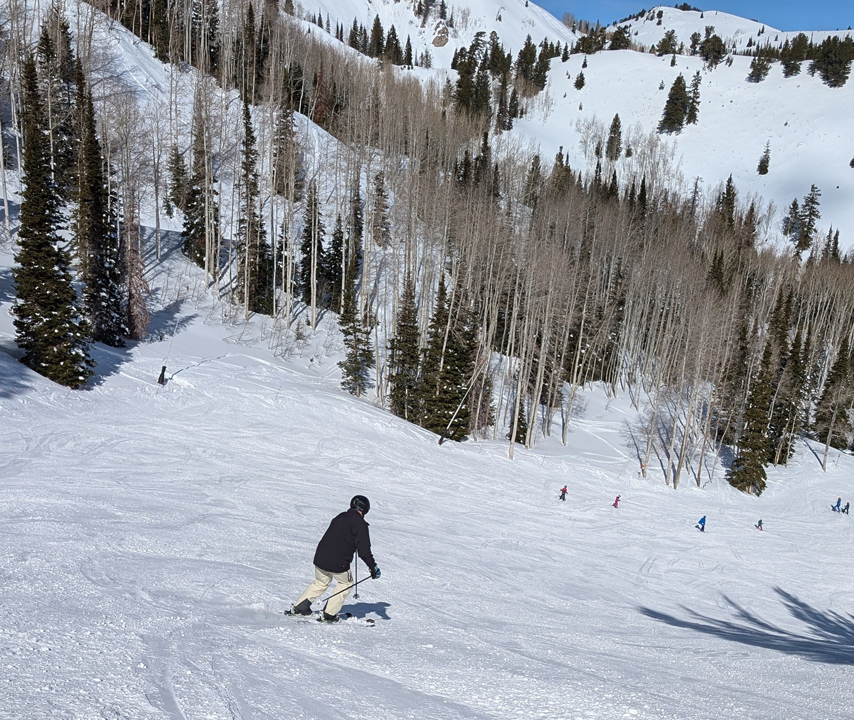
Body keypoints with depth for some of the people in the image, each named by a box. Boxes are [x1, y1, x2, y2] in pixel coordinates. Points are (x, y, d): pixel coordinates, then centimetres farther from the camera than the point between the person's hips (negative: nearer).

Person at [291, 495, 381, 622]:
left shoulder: (339, 518, 14)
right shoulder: (360, 524, -6)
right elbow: (364, 550, -10)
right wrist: (373, 567, -1)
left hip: (320, 558, 6)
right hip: (338, 564, -6)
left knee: (321, 582, 29)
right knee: (346, 583, 20)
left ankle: (299, 607, 27)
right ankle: (329, 614, 15)